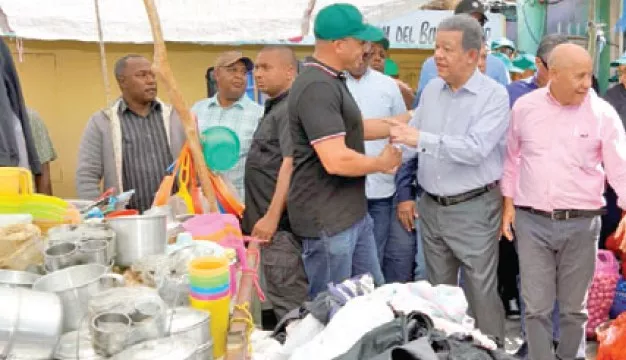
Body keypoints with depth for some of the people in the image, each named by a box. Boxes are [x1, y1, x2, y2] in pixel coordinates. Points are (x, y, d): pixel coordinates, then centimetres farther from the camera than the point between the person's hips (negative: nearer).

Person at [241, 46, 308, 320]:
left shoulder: (290, 109, -13)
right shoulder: (274, 108, 19)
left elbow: (290, 164, -22)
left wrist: (271, 217, -24)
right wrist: (261, 215, 22)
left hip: (281, 224, -10)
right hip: (270, 221, 10)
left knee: (288, 306, -4)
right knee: (280, 299, 16)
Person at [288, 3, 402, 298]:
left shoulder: (331, 80, 11)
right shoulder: (317, 87, -24)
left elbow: (352, 129, 21)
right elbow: (336, 160, -30)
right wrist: (382, 163, -12)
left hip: (353, 213, 10)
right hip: (326, 220, -10)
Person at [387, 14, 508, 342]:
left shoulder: (494, 95, -13)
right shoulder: (431, 89, 6)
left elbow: (475, 149, -25)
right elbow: (412, 138, 11)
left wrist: (421, 138, -29)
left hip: (473, 208, -6)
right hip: (430, 207, 6)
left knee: (481, 291, 4)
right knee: (438, 288, 18)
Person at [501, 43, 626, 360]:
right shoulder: (525, 106, 1)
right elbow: (511, 158, 11)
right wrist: (508, 202, 7)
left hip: (582, 224, 0)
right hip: (531, 221, 0)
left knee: (574, 308, 14)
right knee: (536, 307, 4)